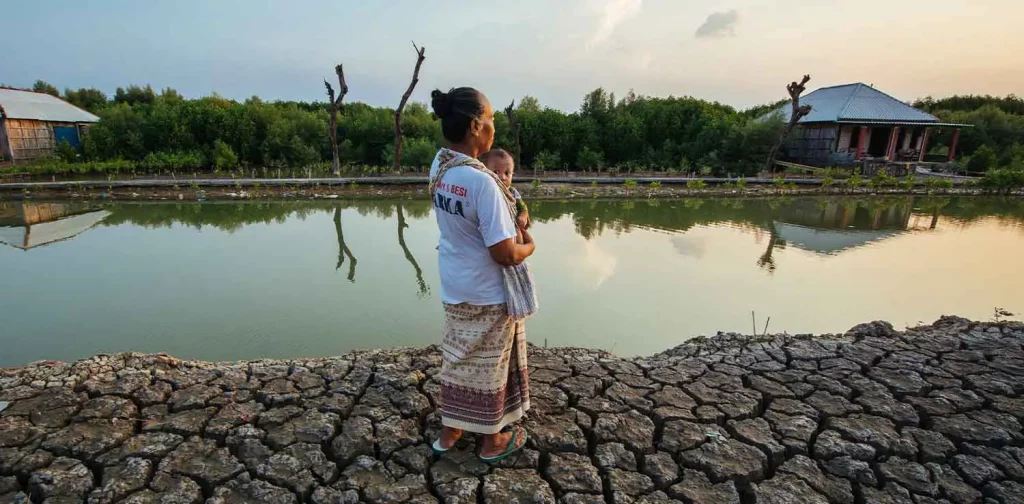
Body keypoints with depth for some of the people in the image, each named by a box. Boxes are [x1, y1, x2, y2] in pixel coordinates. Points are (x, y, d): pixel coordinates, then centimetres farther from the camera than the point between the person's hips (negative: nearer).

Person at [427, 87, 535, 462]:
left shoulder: (439, 165, -3)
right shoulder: (482, 182, -29)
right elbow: (505, 255, -27)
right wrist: (528, 246, -6)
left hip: (454, 287, 7)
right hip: (488, 294, -7)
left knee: (458, 358, 22)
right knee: (488, 365, 12)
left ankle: (449, 432, 40)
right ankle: (492, 441, 35)